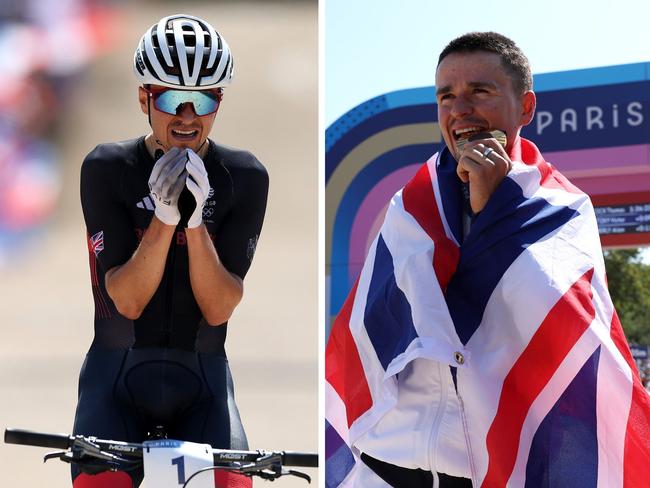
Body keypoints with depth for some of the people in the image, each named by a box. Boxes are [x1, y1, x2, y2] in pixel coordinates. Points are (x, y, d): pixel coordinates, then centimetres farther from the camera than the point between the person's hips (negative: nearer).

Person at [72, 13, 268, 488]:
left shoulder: (244, 177, -4)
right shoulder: (107, 168, -6)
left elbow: (218, 308, -11)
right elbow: (127, 300, -13)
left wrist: (196, 221, -25)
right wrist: (164, 217, -28)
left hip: (201, 378, 1)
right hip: (119, 374, -1)